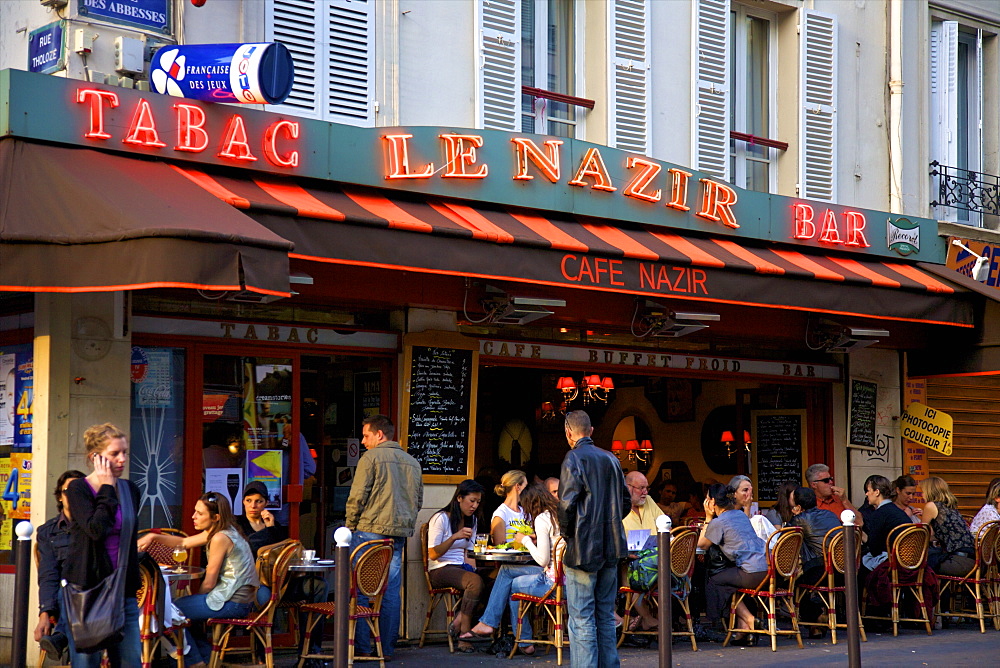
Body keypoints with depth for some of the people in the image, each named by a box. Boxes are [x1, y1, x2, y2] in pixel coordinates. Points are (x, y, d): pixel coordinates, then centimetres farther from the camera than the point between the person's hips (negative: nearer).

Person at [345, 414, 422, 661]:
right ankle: (387, 648, 7)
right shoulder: (412, 463, 15)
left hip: (369, 530, -6)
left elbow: (357, 497, -8)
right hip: (399, 534, 6)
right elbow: (418, 501, 19)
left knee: (361, 590, 0)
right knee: (391, 592, 7)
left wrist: (350, 527, 2)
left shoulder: (371, 458, -5)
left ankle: (362, 647, -1)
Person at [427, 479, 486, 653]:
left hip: (462, 567, 6)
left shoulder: (472, 520, 18)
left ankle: (458, 623, -24)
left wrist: (471, 562, -4)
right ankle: (464, 633, -29)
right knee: (475, 581, -36)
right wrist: (454, 537, -21)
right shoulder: (441, 518, -4)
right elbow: (433, 554, -9)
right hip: (440, 570, -6)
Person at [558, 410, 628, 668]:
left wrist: (566, 533, -1)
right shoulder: (611, 459, 11)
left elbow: (567, 504, -16)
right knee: (606, 616, 15)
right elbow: (625, 499, 17)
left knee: (581, 619, -4)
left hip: (583, 549, -7)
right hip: (611, 548, 7)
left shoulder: (574, 458, -10)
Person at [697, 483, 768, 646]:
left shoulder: (718, 523, -4)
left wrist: (708, 518, 12)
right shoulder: (741, 515, 20)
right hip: (767, 568, 8)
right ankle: (744, 629, 16)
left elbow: (702, 545, 10)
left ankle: (749, 620, 9)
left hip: (752, 574, -8)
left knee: (713, 582, 11)